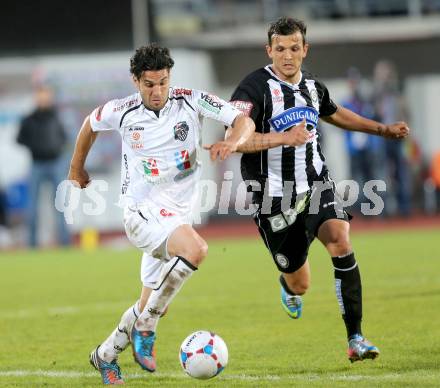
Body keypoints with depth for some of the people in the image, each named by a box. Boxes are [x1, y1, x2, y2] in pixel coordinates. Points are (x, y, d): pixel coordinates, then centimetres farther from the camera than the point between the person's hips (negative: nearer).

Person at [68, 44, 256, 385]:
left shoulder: (192, 101, -6)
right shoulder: (123, 112, -5)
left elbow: (244, 121, -10)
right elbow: (92, 123, 17)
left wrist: (233, 141, -33)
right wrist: (76, 170, 26)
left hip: (177, 214, 4)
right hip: (142, 211, -4)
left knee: (151, 309, 10)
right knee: (195, 249, -33)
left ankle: (105, 356, 33)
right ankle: (145, 328, -20)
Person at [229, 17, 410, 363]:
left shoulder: (313, 86, 7)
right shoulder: (254, 88, -14)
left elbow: (334, 113, 30)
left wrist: (383, 129, 31)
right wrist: (285, 137, -35)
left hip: (317, 185, 4)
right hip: (275, 197, -4)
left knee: (340, 240, -26)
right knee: (299, 285, 5)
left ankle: (356, 338, -20)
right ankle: (289, 286, 48)